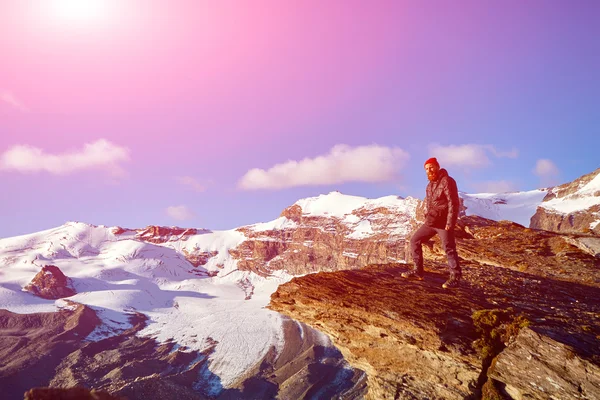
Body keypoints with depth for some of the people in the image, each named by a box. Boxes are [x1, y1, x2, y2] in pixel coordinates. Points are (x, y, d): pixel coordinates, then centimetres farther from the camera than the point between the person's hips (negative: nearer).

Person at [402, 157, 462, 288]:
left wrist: (450, 223, -21)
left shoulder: (447, 181, -12)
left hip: (444, 223, -9)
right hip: (430, 222, 9)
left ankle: (455, 277, 10)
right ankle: (418, 271, 14)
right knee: (415, 240, 7)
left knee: (449, 249, -3)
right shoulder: (430, 185, 16)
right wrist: (427, 218, 13)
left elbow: (453, 203, -17)